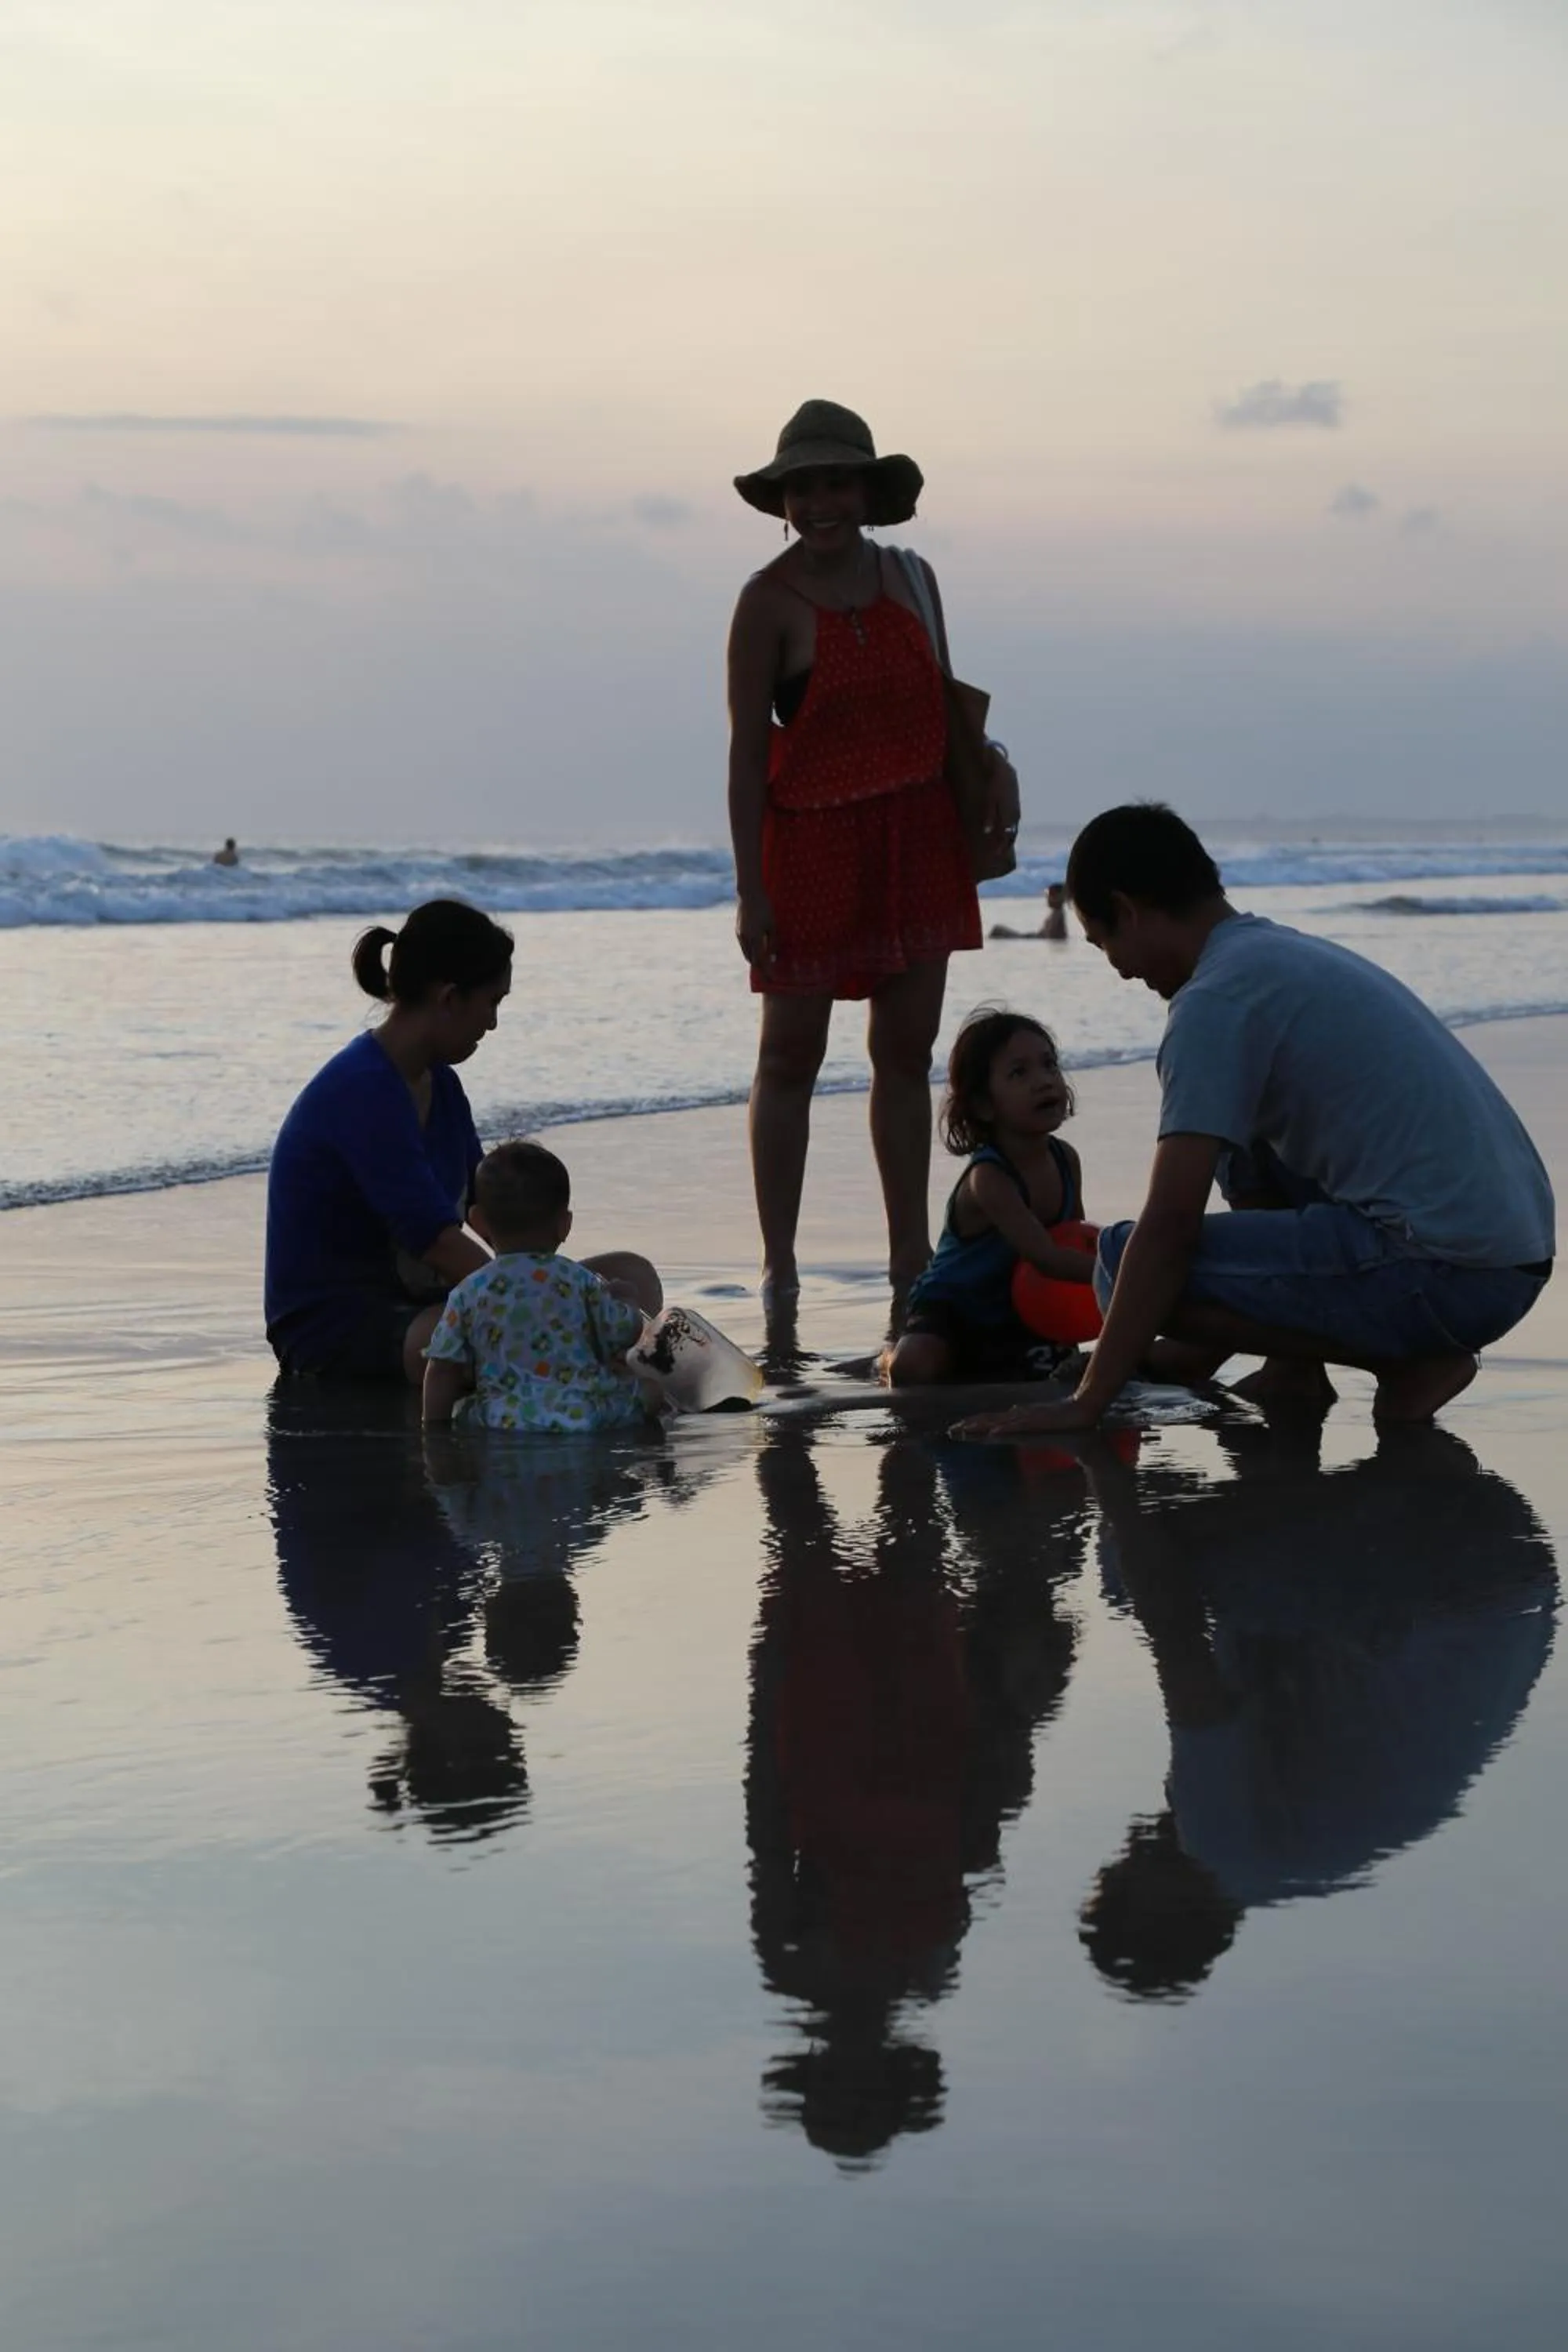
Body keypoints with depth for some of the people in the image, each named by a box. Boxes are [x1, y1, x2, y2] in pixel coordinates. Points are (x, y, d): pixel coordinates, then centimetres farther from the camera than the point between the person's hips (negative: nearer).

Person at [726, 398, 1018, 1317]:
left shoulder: (910, 578, 7)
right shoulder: (771, 601, -8)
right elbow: (747, 750, -9)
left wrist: (990, 761, -4)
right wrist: (751, 886, -13)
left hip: (918, 837, 5)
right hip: (812, 843, -5)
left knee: (907, 1051, 10)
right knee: (792, 1054, 1)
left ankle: (911, 1258, 19)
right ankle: (779, 1267, 6)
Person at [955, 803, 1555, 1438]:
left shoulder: (1215, 1000, -10)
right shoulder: (1292, 957, 21)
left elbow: (1171, 1224, -14)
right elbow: (1257, 1190, 29)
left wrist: (1086, 1404, -10)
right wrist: (1198, 1353, 33)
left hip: (1447, 1275, -10)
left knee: (1126, 1264, -12)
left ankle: (1408, 1361, -5)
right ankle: (1293, 1372, 17)